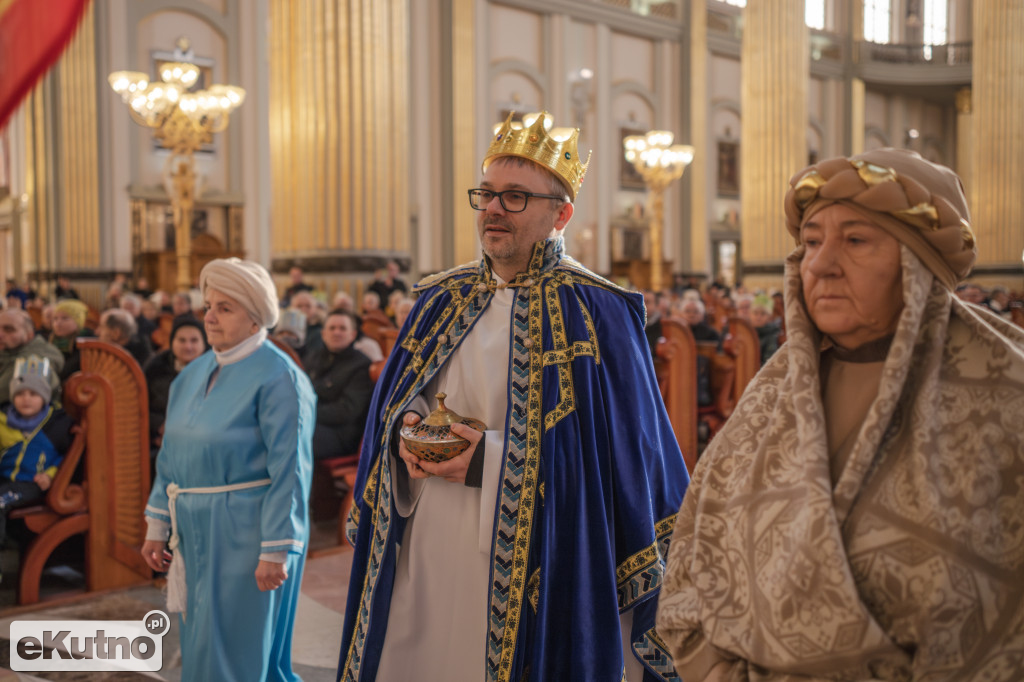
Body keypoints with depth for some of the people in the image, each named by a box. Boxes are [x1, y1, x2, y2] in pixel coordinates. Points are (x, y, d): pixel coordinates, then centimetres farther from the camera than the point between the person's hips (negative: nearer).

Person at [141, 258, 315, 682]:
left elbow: (288, 470, -18)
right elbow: (171, 455, 13)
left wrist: (275, 551, -19)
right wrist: (158, 526, 11)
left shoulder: (277, 377, -15)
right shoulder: (195, 373, 8)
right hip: (197, 532, 8)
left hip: (247, 534, -7)